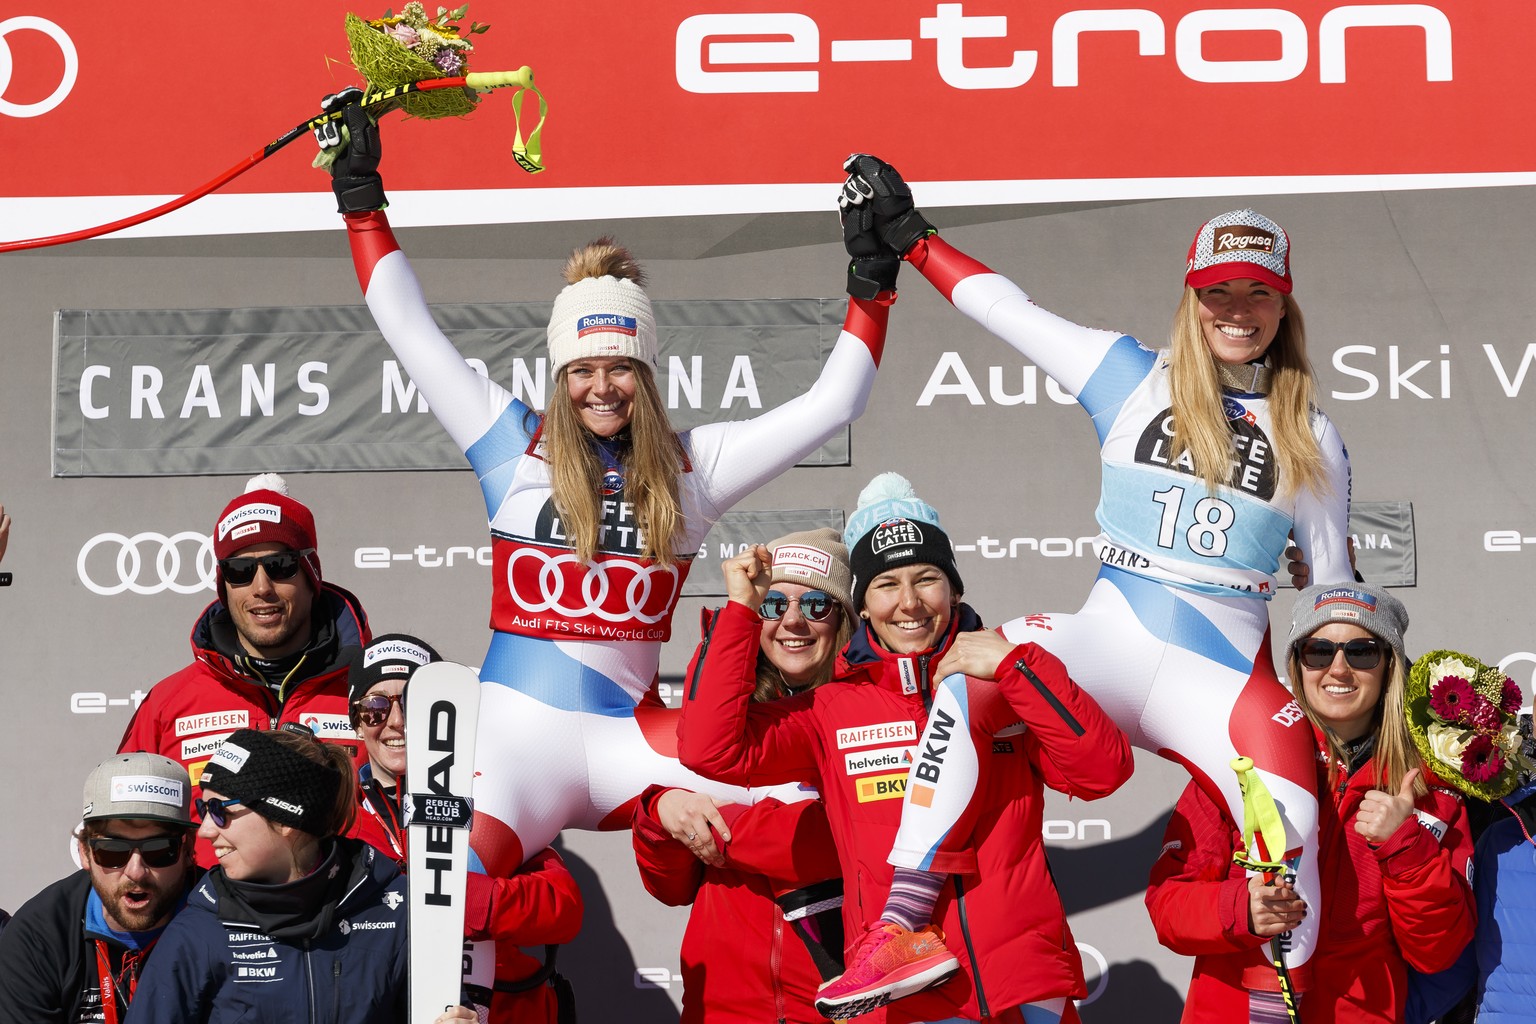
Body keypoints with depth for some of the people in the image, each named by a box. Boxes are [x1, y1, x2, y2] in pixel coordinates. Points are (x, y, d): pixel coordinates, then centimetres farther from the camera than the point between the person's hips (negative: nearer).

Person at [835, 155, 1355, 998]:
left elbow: (1336, 589, 18)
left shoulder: (1312, 441, 10)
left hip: (1225, 675, 0)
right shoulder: (1133, 380, 8)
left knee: (1290, 823, -26)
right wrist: (906, 234, 13)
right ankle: (897, 925, -26)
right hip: (1108, 645, 1)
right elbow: (1005, 306, 11)